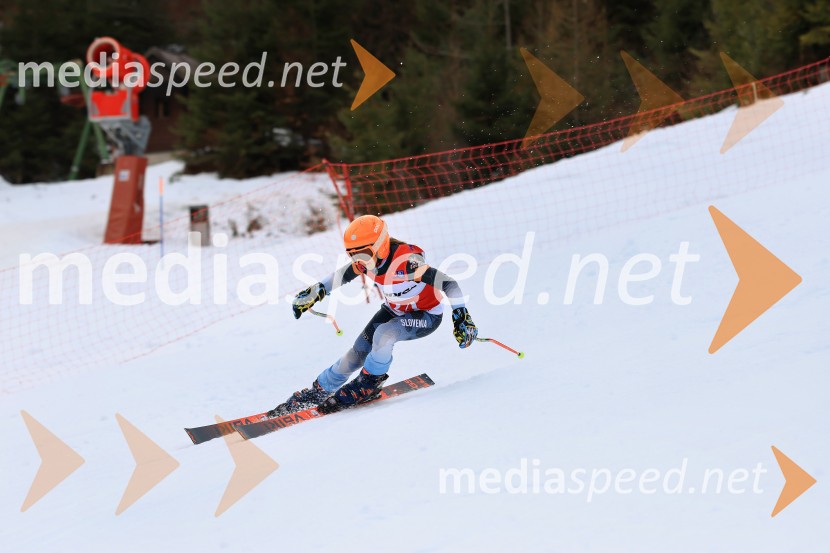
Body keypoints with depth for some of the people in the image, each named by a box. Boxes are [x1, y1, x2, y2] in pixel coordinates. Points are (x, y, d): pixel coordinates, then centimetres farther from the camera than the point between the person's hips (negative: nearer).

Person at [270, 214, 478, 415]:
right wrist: (314, 292, 3)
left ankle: (369, 384, -9)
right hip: (394, 310, 6)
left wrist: (462, 317, -44)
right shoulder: (366, 262, -17)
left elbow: (448, 283, -37)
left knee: (383, 334, -31)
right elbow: (341, 276, 5)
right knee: (358, 353, -1)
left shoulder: (407, 260, -37)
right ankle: (318, 392, 15)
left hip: (427, 316, -6)